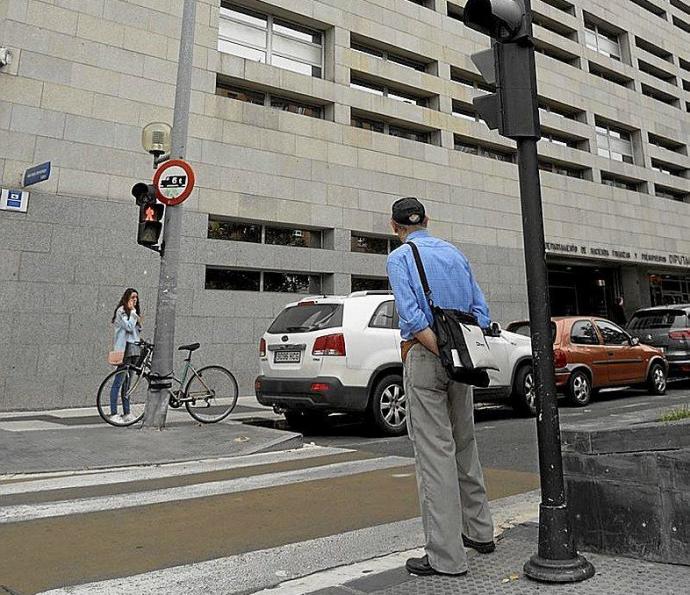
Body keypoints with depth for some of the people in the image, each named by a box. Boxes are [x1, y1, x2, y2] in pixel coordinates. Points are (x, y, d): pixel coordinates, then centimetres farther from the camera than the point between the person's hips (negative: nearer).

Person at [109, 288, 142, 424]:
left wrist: (138, 320, 4)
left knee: (127, 382, 11)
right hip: (125, 349, -8)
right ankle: (113, 414, -5)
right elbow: (129, 327, -17)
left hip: (134, 348, 9)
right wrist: (133, 312, -9)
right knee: (119, 382, -7)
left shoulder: (133, 312, 21)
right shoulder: (121, 310, -6)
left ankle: (127, 413, 14)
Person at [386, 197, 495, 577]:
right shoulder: (455, 254, 14)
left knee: (434, 452, -3)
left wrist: (442, 353, -16)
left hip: (424, 356, -6)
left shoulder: (399, 258, -3)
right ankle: (479, 531, 30)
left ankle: (446, 556, 3)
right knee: (464, 445, 18)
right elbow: (481, 311, 8)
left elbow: (411, 315, -18)